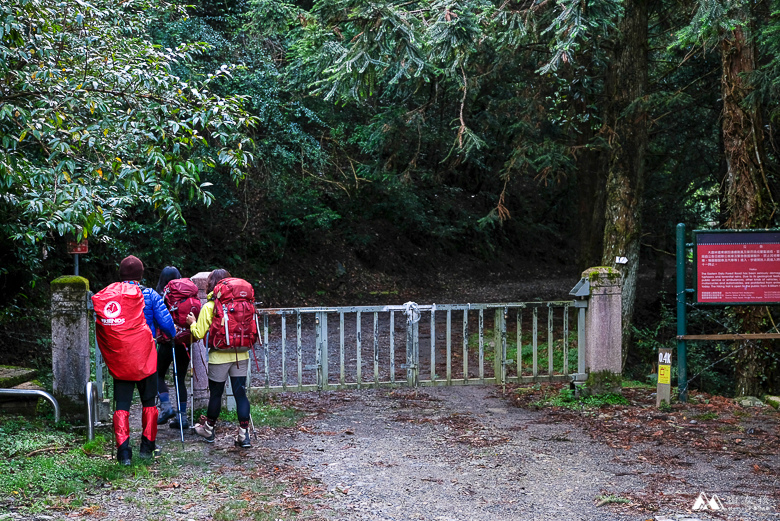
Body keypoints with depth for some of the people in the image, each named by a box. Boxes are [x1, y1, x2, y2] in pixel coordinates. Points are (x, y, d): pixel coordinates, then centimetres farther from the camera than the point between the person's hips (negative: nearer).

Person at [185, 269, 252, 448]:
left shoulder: (208, 307, -8)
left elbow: (199, 334, -9)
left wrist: (193, 323, 10)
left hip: (219, 357, -2)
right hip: (240, 356, 3)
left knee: (215, 394, 12)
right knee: (241, 394, 5)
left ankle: (208, 429, 31)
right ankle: (244, 435, 3)